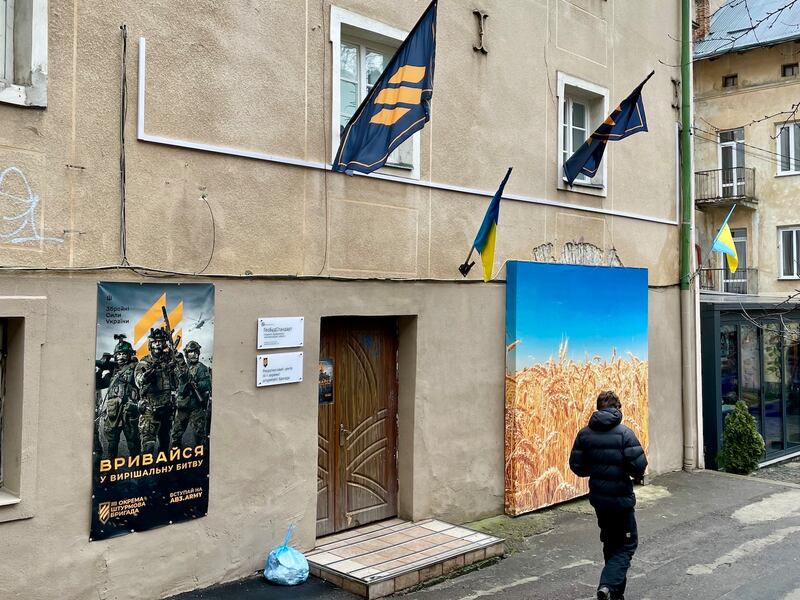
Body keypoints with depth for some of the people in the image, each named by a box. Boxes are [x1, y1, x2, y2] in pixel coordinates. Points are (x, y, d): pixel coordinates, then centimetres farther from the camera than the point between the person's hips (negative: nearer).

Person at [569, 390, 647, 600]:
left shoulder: (585, 433, -1)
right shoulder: (624, 433, -13)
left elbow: (576, 465, 0)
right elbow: (639, 464, -19)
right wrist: (637, 476, 3)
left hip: (598, 497, 5)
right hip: (620, 498, -5)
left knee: (611, 543, 20)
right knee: (627, 544, 7)